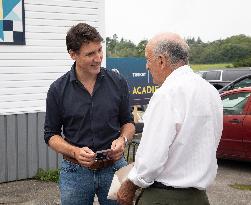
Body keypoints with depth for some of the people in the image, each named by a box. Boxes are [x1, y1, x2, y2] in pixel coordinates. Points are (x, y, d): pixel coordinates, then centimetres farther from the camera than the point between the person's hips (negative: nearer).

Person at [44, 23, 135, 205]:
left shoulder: (118, 82, -2)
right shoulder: (58, 90, -5)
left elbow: (128, 122, 9)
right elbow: (51, 134, 2)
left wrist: (122, 139, -12)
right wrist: (75, 152, -15)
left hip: (114, 167, 1)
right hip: (75, 171, 0)